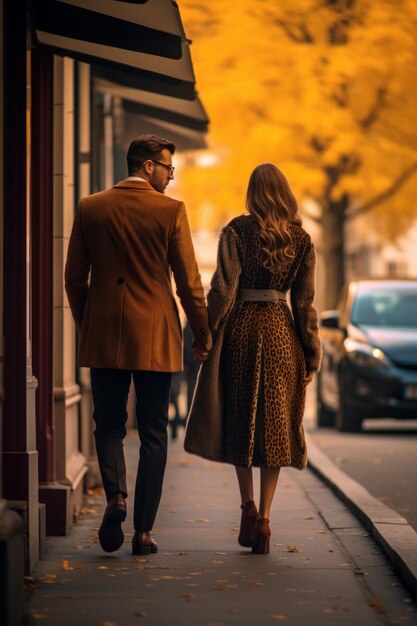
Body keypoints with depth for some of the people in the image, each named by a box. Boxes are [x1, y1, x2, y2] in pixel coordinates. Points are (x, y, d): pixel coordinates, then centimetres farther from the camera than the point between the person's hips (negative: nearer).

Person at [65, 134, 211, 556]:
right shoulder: (170, 211, -6)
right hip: (154, 338, -2)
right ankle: (143, 530, 4)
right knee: (153, 434, 5)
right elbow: (188, 281, -4)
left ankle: (115, 496, -12)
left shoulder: (90, 209, 3)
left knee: (109, 425, 14)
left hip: (103, 337, 2)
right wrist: (202, 333, 8)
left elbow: (74, 278, 7)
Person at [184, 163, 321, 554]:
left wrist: (207, 335, -3)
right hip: (280, 331, 1)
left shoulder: (236, 231, -4)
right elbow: (304, 301, 3)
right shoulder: (301, 240, 2)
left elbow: (223, 289, -9)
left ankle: (248, 505, -2)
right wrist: (311, 354, 8)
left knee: (238, 419, 12)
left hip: (241, 328, -1)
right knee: (273, 426, 5)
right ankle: (263, 519, 0)